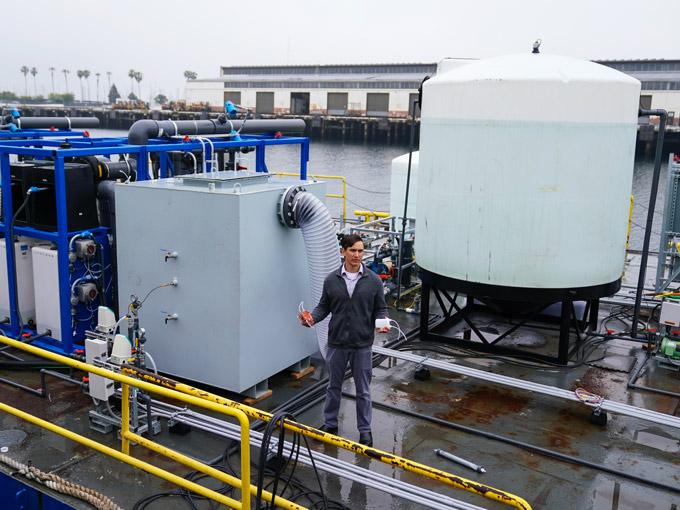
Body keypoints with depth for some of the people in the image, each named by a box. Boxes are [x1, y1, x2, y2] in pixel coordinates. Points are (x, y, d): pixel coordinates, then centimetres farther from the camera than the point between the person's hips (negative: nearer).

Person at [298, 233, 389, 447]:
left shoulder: (373, 280, -3)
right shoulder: (331, 280, 0)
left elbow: (380, 309, 2)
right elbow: (324, 307, 6)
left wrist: (382, 322, -18)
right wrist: (311, 318, -13)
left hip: (362, 344, -1)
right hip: (337, 343, 1)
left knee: (363, 389, 9)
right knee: (334, 386, 15)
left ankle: (365, 429, 22)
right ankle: (330, 424, 32)